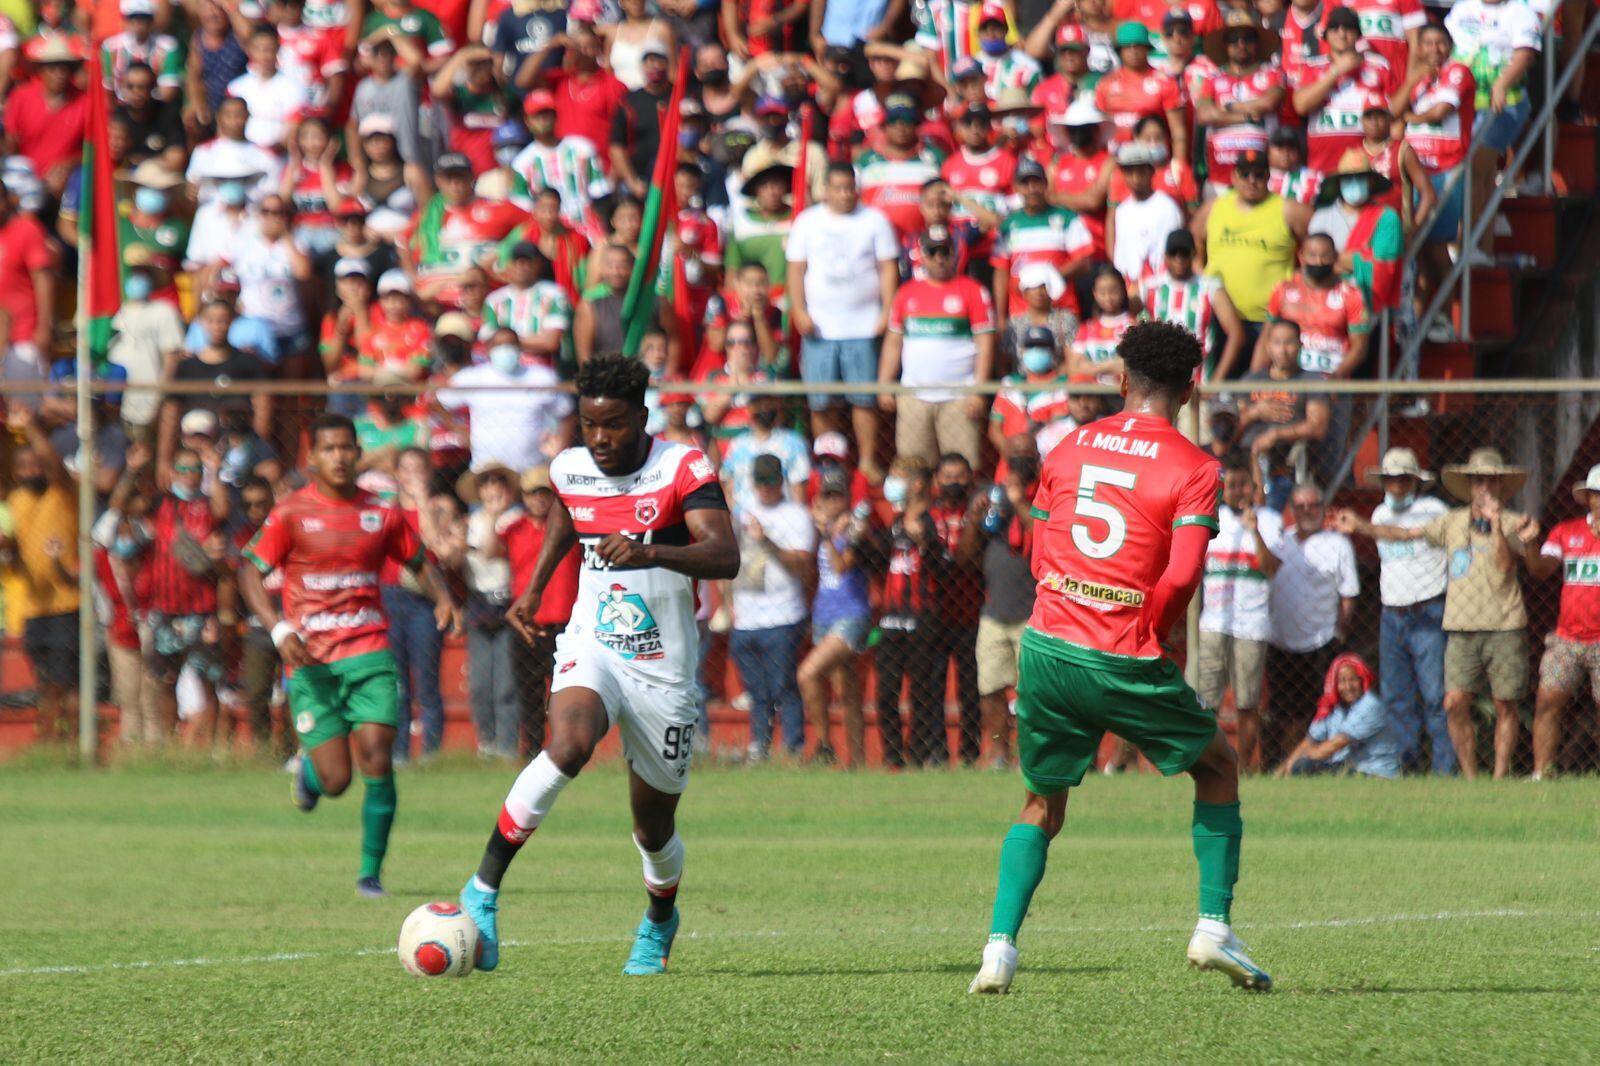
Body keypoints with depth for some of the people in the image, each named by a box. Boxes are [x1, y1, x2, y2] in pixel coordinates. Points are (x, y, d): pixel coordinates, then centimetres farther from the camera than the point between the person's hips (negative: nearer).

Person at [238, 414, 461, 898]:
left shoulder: (381, 514, 8)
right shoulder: (292, 513, -1)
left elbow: (419, 563, 21)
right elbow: (250, 572, -3)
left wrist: (443, 598, -1)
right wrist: (280, 630, -17)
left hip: (369, 652, 2)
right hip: (310, 660, -2)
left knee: (376, 757, -14)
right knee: (336, 780, -6)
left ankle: (371, 873, -2)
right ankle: (310, 769, 33)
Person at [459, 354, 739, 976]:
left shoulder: (683, 470, -13)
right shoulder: (570, 470, 1)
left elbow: (724, 556, -28)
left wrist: (649, 552, -43)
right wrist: (533, 589, 20)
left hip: (664, 669, -1)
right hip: (591, 647, 1)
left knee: (654, 830, 10)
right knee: (567, 747, -33)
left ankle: (660, 921, 44)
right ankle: (484, 890, -27)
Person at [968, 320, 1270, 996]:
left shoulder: (1066, 451, 11)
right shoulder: (1194, 469, -4)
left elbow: (1039, 559, 14)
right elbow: (1181, 575, -14)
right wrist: (1150, 631, 2)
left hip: (1047, 648, 4)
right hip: (1124, 661, -4)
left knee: (1041, 806, 18)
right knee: (1218, 766, 18)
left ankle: (999, 947, 2)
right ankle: (1214, 928, 9)